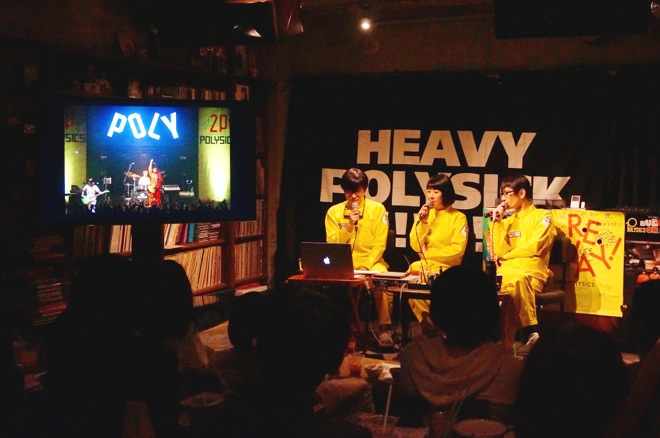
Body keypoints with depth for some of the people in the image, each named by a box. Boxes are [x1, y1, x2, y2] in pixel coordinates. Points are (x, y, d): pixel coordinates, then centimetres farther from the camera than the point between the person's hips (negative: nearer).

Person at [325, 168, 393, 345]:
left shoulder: (377, 209, -1)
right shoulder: (334, 212, 4)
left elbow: (379, 245, -5)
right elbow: (332, 246, -2)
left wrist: (365, 267, -18)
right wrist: (349, 226, -14)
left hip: (372, 261, -1)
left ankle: (385, 327, -18)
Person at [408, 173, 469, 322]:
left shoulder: (458, 217, -2)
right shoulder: (425, 214, 10)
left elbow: (458, 250, -11)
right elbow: (416, 246, 3)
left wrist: (428, 253, -9)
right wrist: (422, 222, -9)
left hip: (447, 267, -4)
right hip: (425, 265, 4)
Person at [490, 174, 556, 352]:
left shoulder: (542, 216, 10)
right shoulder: (508, 221, 26)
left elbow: (534, 247, -4)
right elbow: (500, 252, 12)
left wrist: (506, 256, 6)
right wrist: (497, 222, 11)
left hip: (532, 271, -4)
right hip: (507, 271, 4)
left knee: (518, 280, -43)